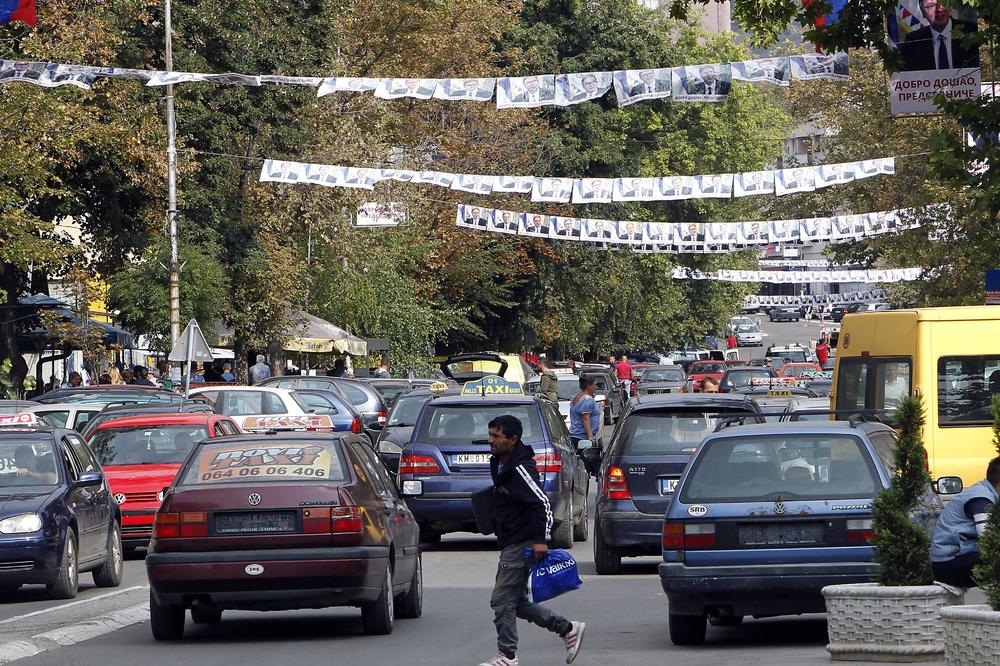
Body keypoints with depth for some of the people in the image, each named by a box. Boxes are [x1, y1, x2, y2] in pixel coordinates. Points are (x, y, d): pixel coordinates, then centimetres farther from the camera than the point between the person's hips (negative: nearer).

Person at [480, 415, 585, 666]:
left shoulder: (520, 469, -18)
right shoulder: (499, 465, 13)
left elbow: (542, 503, -23)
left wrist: (540, 540, -27)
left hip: (521, 545, -10)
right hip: (511, 544, 10)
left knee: (503, 600, -8)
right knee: (517, 602, 13)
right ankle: (568, 629, 21)